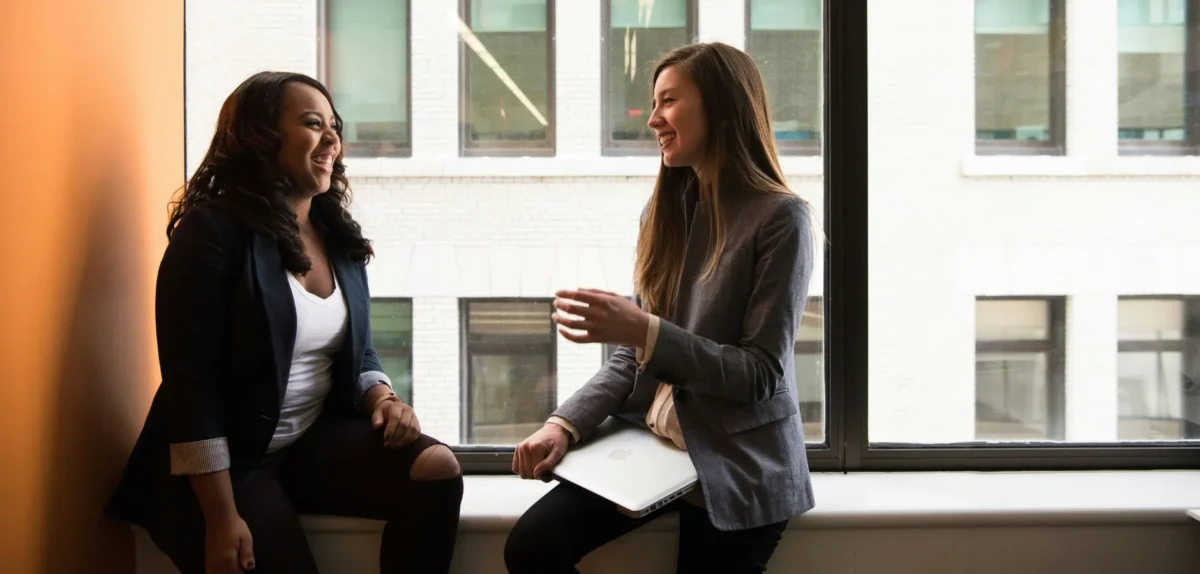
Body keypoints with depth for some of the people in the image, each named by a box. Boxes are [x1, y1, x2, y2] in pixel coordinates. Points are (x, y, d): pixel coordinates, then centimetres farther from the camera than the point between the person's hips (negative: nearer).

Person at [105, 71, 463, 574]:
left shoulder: (339, 236, 9)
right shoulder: (213, 232, -12)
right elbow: (190, 381, -17)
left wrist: (382, 398, -7)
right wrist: (221, 518, -22)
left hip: (315, 440, 6)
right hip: (227, 461, -6)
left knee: (437, 469, -18)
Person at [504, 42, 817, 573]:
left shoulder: (779, 217, -12)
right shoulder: (665, 209, 7)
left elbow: (762, 375, -16)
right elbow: (632, 355, 8)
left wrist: (645, 331, -25)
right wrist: (566, 423, -8)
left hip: (738, 469, -5)